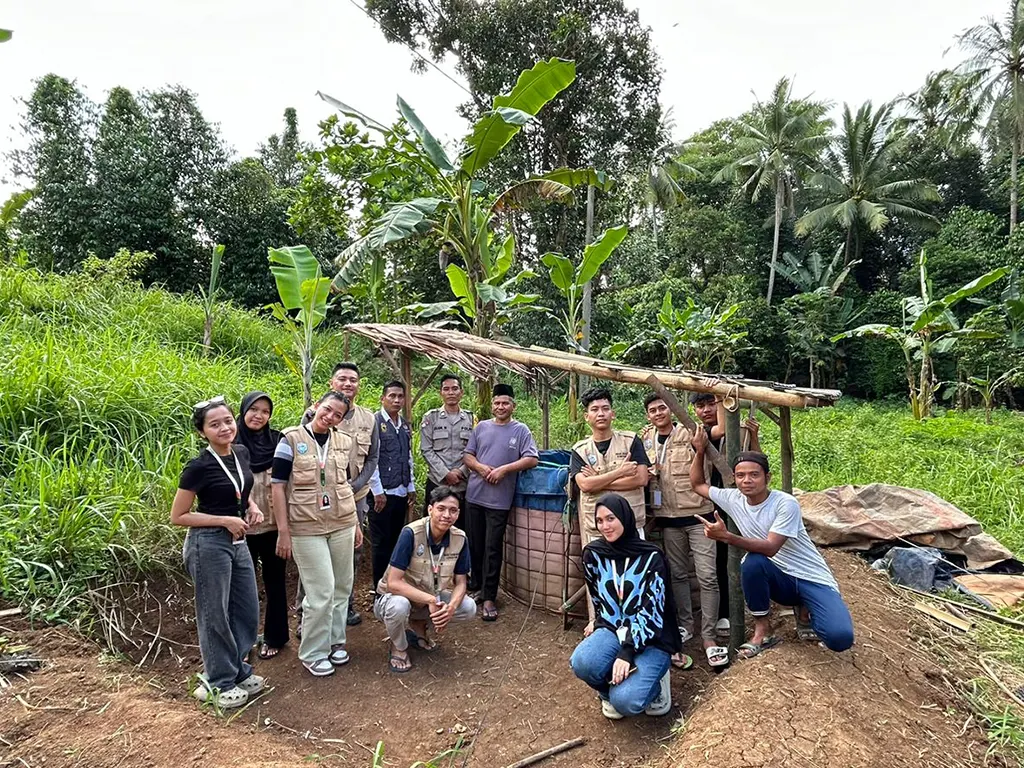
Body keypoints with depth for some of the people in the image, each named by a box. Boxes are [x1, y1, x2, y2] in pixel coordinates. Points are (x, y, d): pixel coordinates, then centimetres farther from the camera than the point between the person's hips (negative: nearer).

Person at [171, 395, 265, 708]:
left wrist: (252, 507, 1)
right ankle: (219, 683, 25)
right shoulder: (199, 467, -18)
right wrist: (225, 520, -19)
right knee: (215, 616, 7)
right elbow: (177, 516, -13)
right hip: (208, 545, -7)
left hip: (238, 542, 7)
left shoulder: (242, 453, 2)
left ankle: (237, 671, 34)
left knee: (247, 612, 14)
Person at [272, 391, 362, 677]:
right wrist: (283, 531, -10)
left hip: (342, 525, 4)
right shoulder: (291, 439, -7)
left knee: (341, 587, 11)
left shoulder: (344, 443, 6)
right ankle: (313, 653, 16)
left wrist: (356, 523, 16)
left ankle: (335, 641, 30)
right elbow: (277, 486, -7)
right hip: (306, 528, -4)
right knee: (322, 591, -3)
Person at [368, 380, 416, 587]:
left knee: (396, 541, 13)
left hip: (401, 493, 6)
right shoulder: (374, 422, -8)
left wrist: (411, 488, 16)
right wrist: (378, 491, -14)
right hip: (382, 493, -6)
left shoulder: (406, 426, 13)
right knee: (381, 543, 2)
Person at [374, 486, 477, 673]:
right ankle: (398, 648, -3)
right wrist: (431, 600, -35)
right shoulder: (411, 533, -28)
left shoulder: (459, 538, -14)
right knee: (399, 606, -38)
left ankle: (418, 625, 10)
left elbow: (460, 582, -6)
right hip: (397, 596, -5)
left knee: (469, 608, -16)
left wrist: (451, 607, -27)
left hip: (431, 598, 5)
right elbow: (393, 583, -29)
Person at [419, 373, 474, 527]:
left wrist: (461, 471, -10)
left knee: (461, 528, 6)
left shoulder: (471, 418, 7)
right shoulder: (431, 417, 3)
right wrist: (445, 474, -11)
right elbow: (426, 450, -3)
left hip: (463, 483, 1)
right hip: (436, 482, -1)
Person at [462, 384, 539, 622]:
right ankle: (475, 584, 31)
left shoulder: (521, 430, 0)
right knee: (475, 545, 13)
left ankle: (489, 598, 6)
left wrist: (504, 469, -16)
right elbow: (467, 456, 9)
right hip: (474, 495, 4)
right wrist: (481, 468, -11)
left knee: (493, 548, -1)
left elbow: (531, 459, -8)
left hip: (499, 500, -3)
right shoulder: (481, 427, 9)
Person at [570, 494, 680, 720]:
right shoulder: (593, 554, 0)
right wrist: (602, 634, 10)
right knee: (582, 662, -30)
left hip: (651, 639, -3)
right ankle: (610, 690, 5)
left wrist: (627, 652, -25)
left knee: (626, 701, -28)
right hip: (613, 630, 3)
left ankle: (653, 680, 8)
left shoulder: (651, 557, -11)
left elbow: (651, 612, -16)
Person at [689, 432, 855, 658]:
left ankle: (804, 610, 8)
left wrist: (726, 537, -38)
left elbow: (770, 548, -28)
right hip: (781, 579, 4)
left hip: (812, 579, -3)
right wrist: (700, 451, -6)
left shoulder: (786, 503, -20)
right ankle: (763, 631, -12)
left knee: (840, 638, -27)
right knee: (753, 561, -32)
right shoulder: (733, 499, -3)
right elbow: (698, 484, 8)